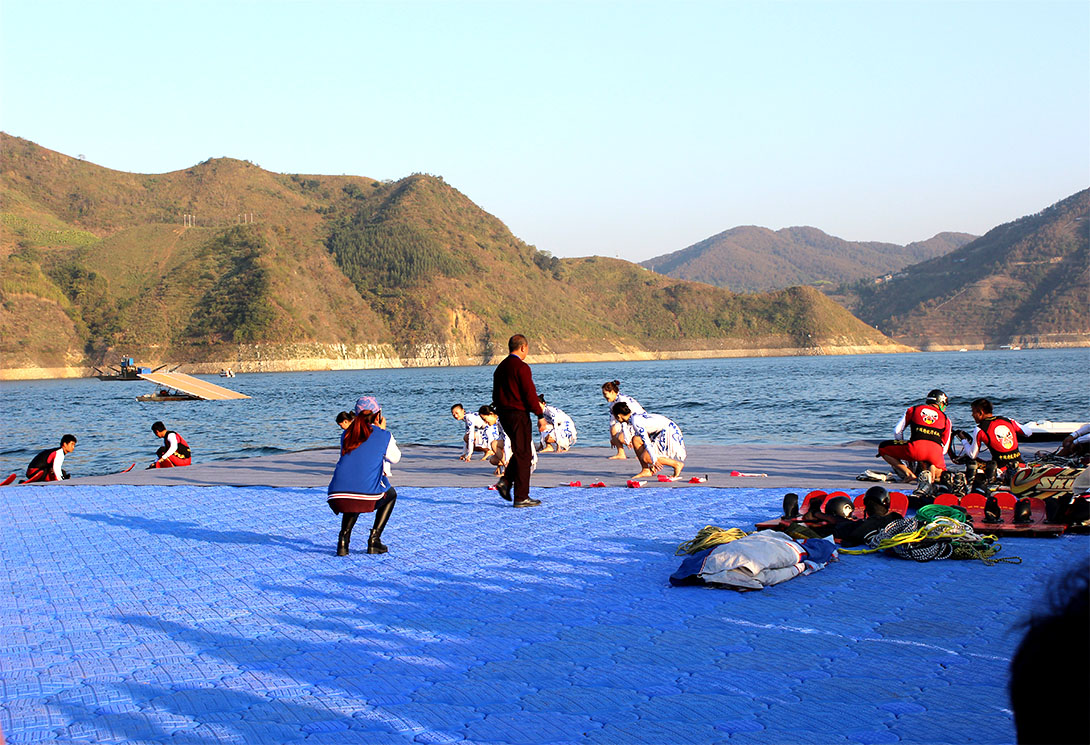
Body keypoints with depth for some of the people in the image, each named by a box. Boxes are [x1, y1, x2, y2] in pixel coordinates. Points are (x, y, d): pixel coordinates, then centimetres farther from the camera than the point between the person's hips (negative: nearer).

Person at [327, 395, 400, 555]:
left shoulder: (348, 433, 17)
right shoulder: (384, 436, 7)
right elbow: (395, 458, 25)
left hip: (337, 496, 4)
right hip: (368, 496, -4)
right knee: (391, 494, 31)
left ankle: (344, 537, 16)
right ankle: (374, 539, 17)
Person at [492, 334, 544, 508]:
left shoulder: (500, 367, 12)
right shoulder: (521, 367, -14)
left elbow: (496, 395, 16)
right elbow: (529, 394, -17)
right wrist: (540, 413, -8)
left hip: (503, 414, 8)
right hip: (519, 415, -8)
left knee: (520, 451, 20)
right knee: (523, 454, -2)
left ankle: (506, 481, 6)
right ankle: (521, 497, 0)